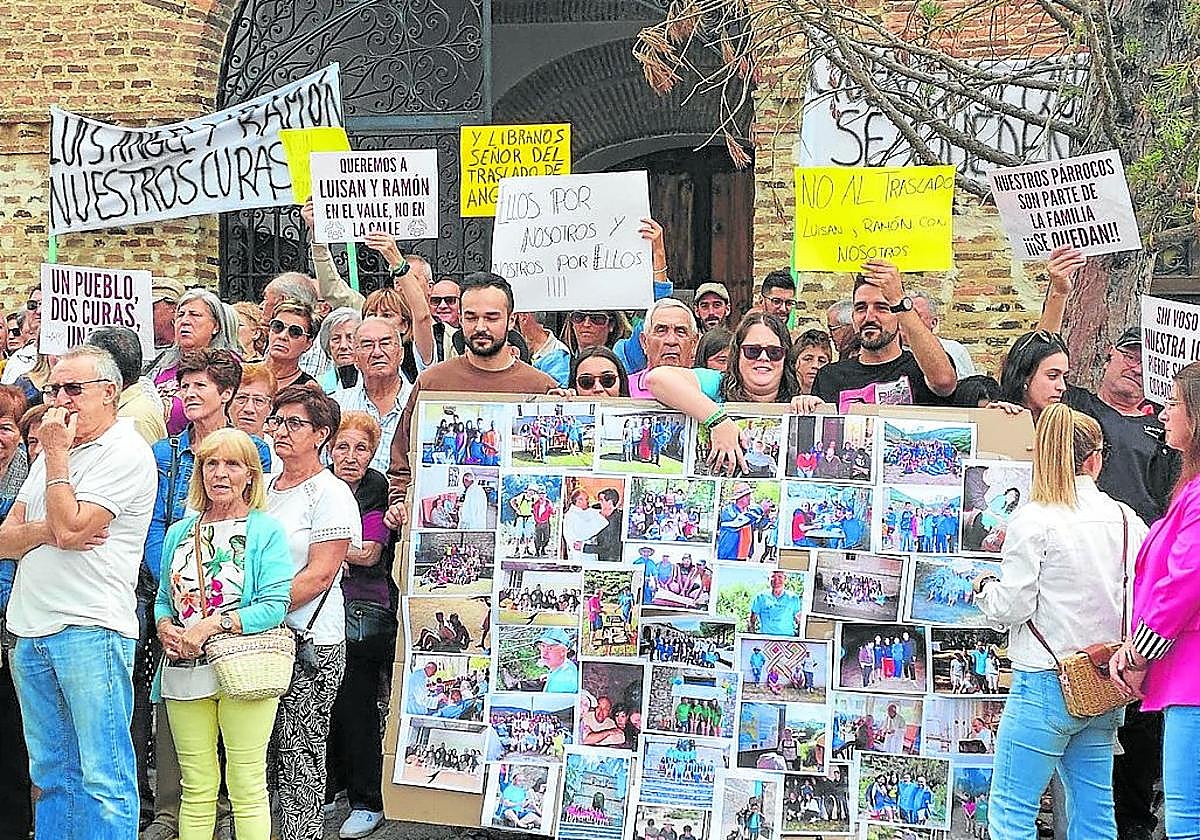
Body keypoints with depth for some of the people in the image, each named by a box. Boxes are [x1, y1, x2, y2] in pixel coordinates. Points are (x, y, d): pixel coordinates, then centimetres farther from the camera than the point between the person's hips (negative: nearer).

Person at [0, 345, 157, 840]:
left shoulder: (126, 453, -6)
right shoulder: (55, 452, 20)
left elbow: (70, 526, -18)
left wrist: (56, 454, -8)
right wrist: (44, 532, -7)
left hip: (91, 631, -8)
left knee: (103, 779, -5)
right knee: (49, 773, 14)